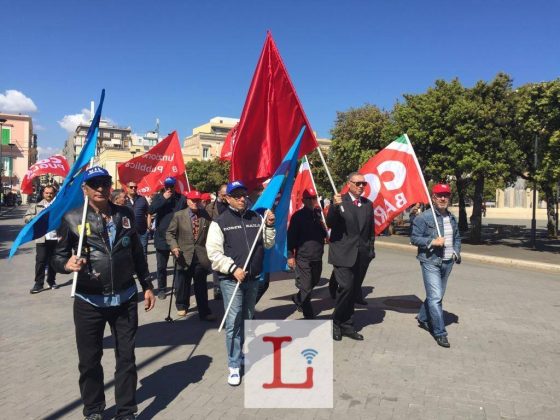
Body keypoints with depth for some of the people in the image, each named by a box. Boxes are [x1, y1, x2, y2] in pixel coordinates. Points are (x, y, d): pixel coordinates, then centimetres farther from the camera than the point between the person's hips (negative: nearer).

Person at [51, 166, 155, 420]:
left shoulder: (125, 215, 3)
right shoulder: (72, 218, -5)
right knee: (89, 360, 12)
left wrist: (147, 286, 10)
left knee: (126, 357, 10)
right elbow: (58, 257, -2)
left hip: (125, 299, 2)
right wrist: (67, 264, -25)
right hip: (89, 302, -1)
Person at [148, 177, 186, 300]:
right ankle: (161, 289, 26)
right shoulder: (158, 197, 4)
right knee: (161, 266, 11)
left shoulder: (181, 198, -2)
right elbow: (150, 210, -11)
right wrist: (163, 198, -16)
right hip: (162, 237, 2)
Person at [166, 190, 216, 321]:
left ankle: (204, 311, 17)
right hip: (184, 256, -1)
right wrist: (174, 246, -13)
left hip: (201, 256, 1)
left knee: (201, 285, 8)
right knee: (183, 284, 13)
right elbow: (170, 233, 1)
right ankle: (182, 306, 35)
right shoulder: (178, 215, -1)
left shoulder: (206, 216, 3)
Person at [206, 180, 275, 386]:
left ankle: (243, 353, 38)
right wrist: (233, 269, -19)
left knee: (247, 319, 18)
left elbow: (268, 244, 10)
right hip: (231, 280, -4)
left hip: (253, 279, 5)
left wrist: (269, 226, -6)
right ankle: (234, 366, 7)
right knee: (233, 322, -4)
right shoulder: (220, 222, -6)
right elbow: (214, 253, -11)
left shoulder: (257, 218, 6)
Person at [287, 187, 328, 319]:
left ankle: (298, 299, 44)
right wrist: (290, 255, -11)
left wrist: (323, 226, -7)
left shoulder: (319, 214, 8)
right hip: (303, 257, -6)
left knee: (313, 282, 19)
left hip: (317, 257, 6)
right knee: (306, 287, -3)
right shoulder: (298, 216, -6)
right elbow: (291, 236, -7)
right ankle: (309, 315, 10)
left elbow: (325, 234, 15)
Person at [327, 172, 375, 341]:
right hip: (343, 254, -5)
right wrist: (334, 206, -30)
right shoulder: (339, 201, -4)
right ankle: (336, 322, 7)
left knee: (354, 290, 10)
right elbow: (330, 224, -15)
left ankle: (346, 325, 22)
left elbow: (371, 230, 18)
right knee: (346, 287, -14)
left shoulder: (368, 204, 11)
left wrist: (371, 249, 13)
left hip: (362, 255, 5)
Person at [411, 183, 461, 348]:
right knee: (435, 297, -9)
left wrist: (457, 252, 6)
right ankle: (440, 333, 0)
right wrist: (432, 242, -22)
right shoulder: (423, 217, -10)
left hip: (447, 262, 7)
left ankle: (423, 318, 38)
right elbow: (414, 238, -10)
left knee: (437, 295, 18)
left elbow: (457, 237, 22)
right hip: (430, 262, -7)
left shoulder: (452, 218, 12)